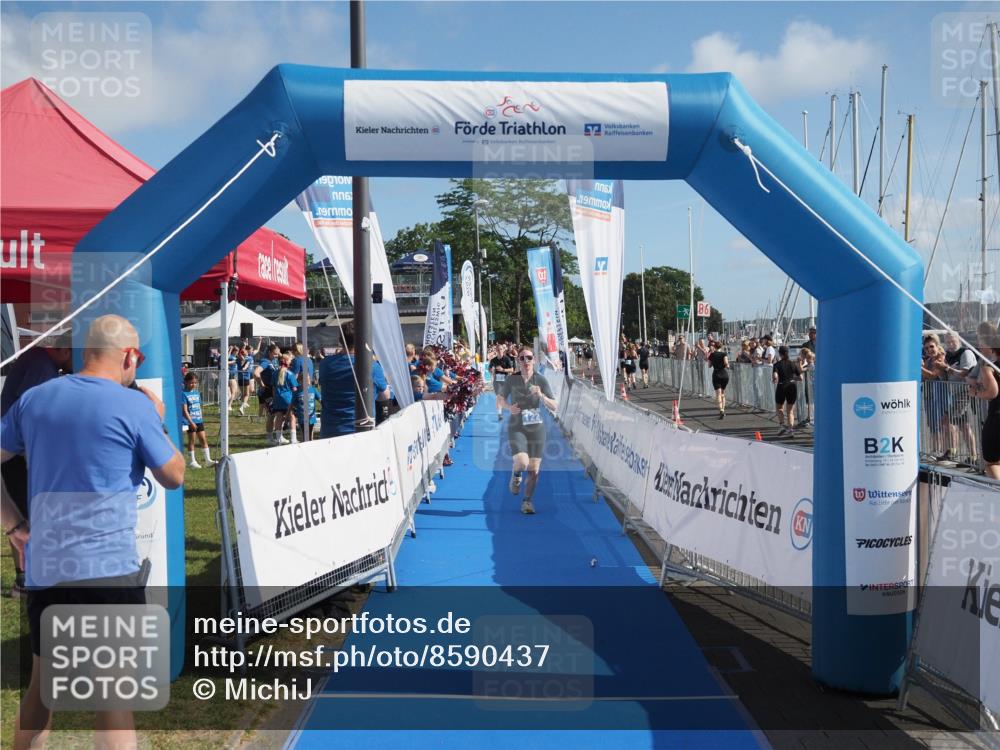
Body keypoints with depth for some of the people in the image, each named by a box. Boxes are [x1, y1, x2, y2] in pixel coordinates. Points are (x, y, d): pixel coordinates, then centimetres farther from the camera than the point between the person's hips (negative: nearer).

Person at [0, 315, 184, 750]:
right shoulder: (135, 405, -8)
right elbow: (174, 477, 1)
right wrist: (158, 421, 13)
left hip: (42, 568, 6)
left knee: (41, 685, 20)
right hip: (109, 567, -5)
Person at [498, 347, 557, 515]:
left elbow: (553, 407, -3)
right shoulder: (512, 379, -3)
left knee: (534, 469, 3)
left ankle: (528, 501, 22)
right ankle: (516, 475, 14)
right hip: (516, 428, -1)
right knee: (522, 462, -22)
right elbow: (502, 397, 14)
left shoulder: (541, 380, -3)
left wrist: (541, 396, -21)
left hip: (536, 428, 2)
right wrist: (509, 407, -7)